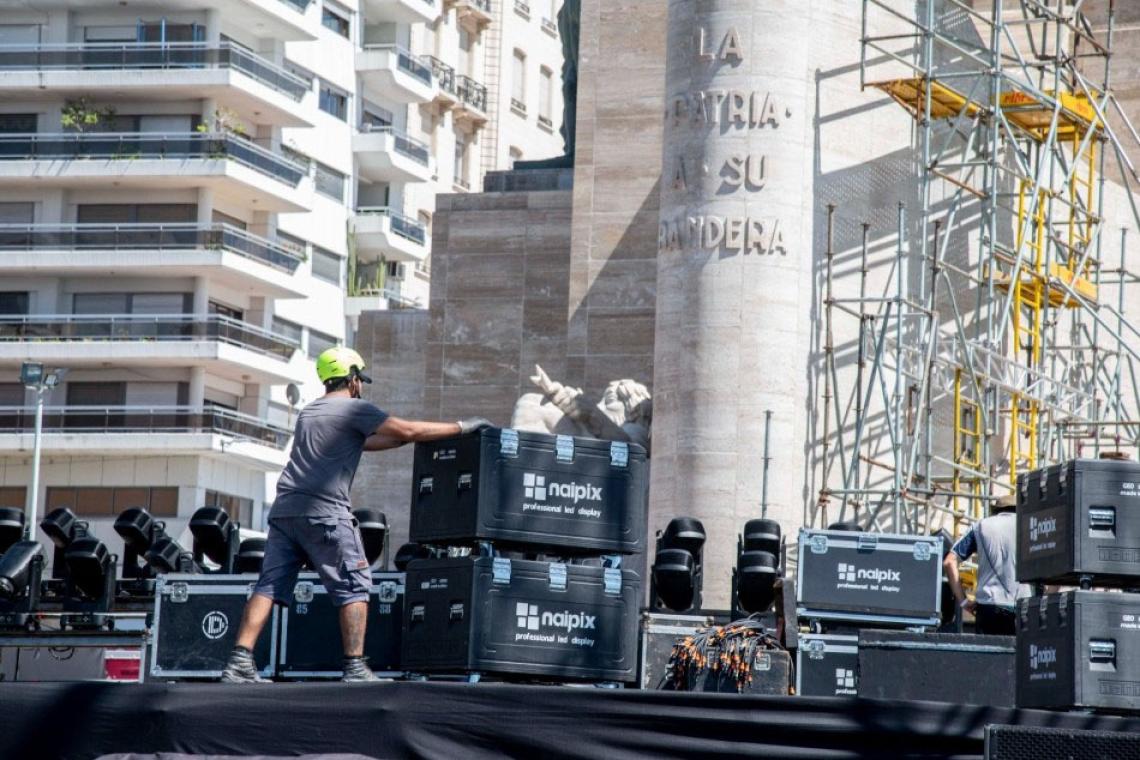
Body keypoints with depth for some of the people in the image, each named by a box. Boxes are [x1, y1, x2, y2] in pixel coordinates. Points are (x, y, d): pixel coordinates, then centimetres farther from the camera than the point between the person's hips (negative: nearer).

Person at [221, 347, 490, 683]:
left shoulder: (308, 412, 26)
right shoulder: (354, 409, 1)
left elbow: (363, 442, 32)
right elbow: (407, 431, -4)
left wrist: (415, 437, 32)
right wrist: (461, 427, 5)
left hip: (285, 508, 7)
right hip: (323, 513, -7)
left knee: (269, 587, 4)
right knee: (354, 587, -1)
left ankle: (240, 663, -4)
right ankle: (355, 668, -8)